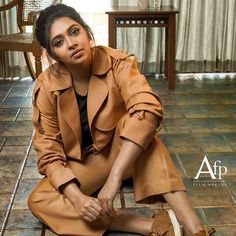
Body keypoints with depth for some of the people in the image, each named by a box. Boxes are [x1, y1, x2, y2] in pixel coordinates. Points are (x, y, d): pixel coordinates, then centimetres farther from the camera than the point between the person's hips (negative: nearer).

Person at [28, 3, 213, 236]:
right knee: (38, 201, -26)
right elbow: (49, 152, -14)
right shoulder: (47, 88, -17)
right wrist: (77, 197, -32)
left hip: (124, 153, -1)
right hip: (82, 164, 2)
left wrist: (114, 179, -46)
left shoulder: (116, 63, -21)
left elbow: (149, 109, -39)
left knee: (138, 124, -34)